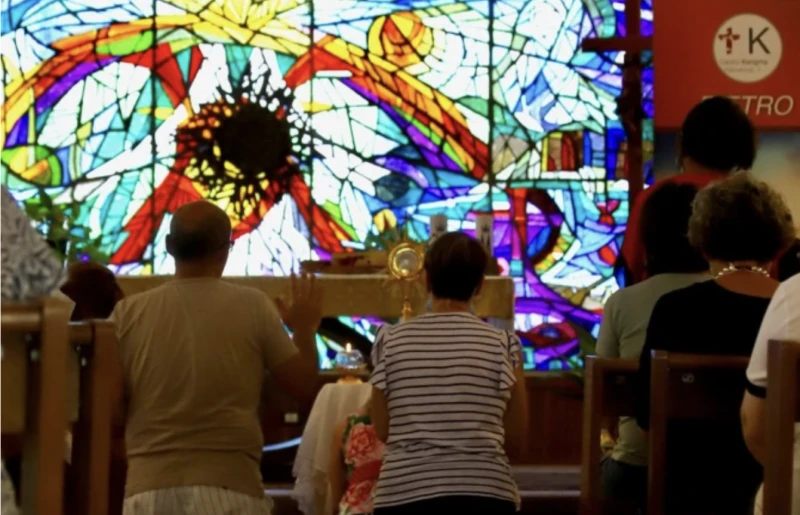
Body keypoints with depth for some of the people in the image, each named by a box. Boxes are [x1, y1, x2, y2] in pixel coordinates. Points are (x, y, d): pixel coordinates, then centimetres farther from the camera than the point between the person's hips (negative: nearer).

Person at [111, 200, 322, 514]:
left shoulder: (130, 312, 4)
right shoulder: (252, 307, 1)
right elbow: (303, 384, 6)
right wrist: (305, 330, 24)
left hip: (150, 489, 2)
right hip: (229, 487, -2)